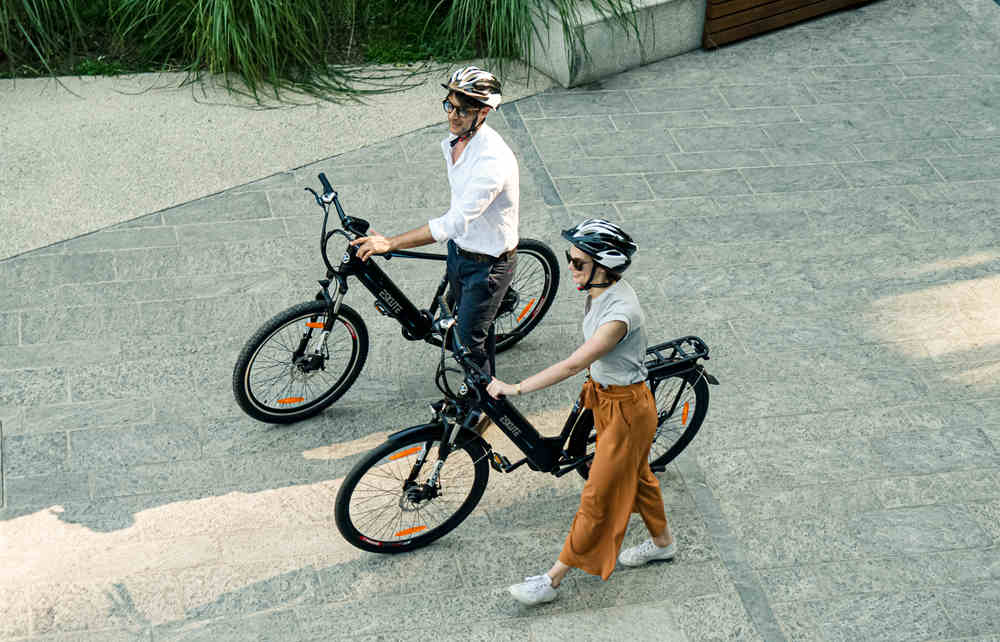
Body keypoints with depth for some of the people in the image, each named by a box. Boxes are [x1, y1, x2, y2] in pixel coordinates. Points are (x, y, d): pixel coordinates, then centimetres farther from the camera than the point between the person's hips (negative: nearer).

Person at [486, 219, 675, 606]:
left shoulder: (620, 313, -34)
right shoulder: (600, 290, -6)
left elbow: (573, 365, -36)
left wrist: (515, 388, -32)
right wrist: (594, 384, 25)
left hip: (626, 410, -9)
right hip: (606, 398, 9)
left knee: (597, 497, 3)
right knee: (636, 474, 27)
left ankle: (553, 580, 12)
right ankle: (662, 542, 49)